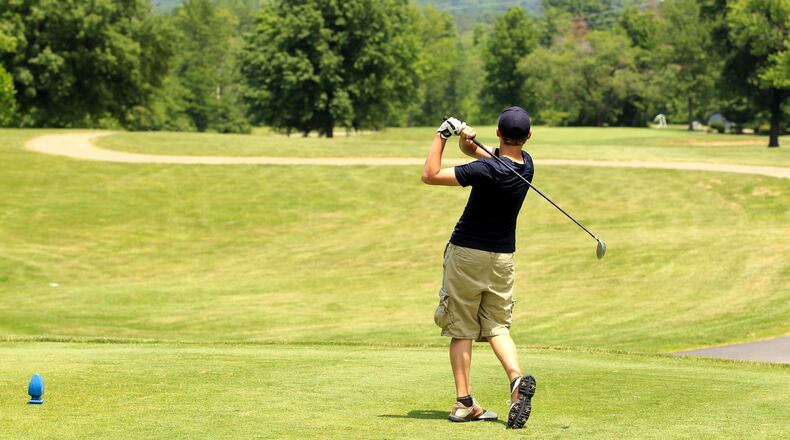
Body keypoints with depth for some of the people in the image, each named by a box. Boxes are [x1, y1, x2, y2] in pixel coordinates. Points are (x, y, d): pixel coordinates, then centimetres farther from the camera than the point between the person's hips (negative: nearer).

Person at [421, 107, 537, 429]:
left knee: (461, 330, 4)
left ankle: (464, 402, -1)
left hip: (466, 253, -5)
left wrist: (443, 135, -12)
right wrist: (467, 141, -12)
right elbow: (474, 152, 10)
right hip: (503, 258, 5)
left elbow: (430, 175, -18)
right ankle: (517, 378, -19)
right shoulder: (526, 164, 0)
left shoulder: (488, 170, -23)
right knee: (498, 327, 8)